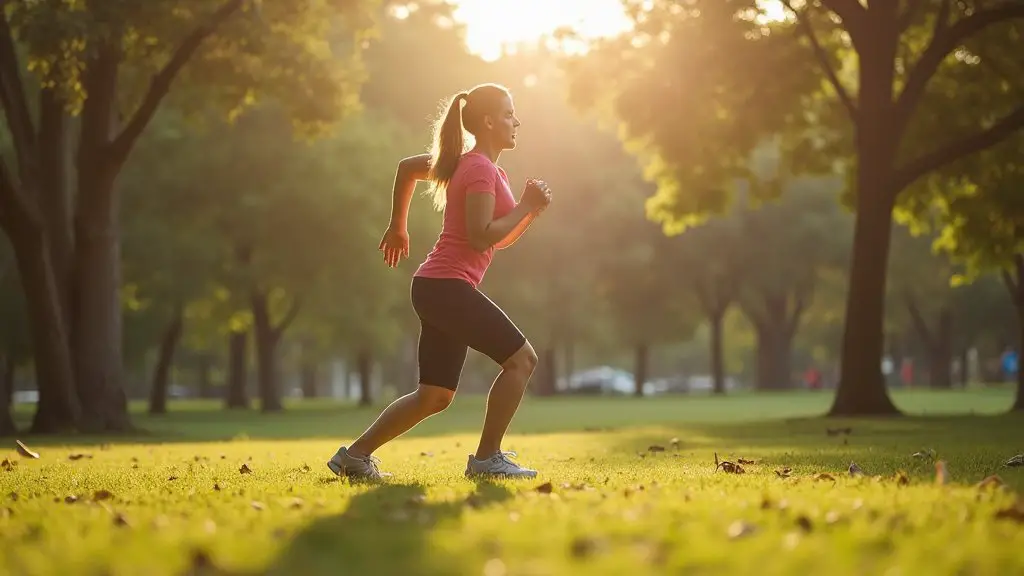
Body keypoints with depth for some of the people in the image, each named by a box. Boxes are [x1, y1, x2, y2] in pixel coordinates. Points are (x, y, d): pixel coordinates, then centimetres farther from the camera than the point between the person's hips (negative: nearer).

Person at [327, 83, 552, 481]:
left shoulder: (467, 163, 18)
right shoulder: (481, 168, -13)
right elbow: (482, 237, -19)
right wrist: (525, 207, -12)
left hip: (438, 289, 10)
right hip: (449, 287, -10)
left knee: (434, 397, 12)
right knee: (521, 358, -7)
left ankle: (355, 455, 13)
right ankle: (487, 458, -5)